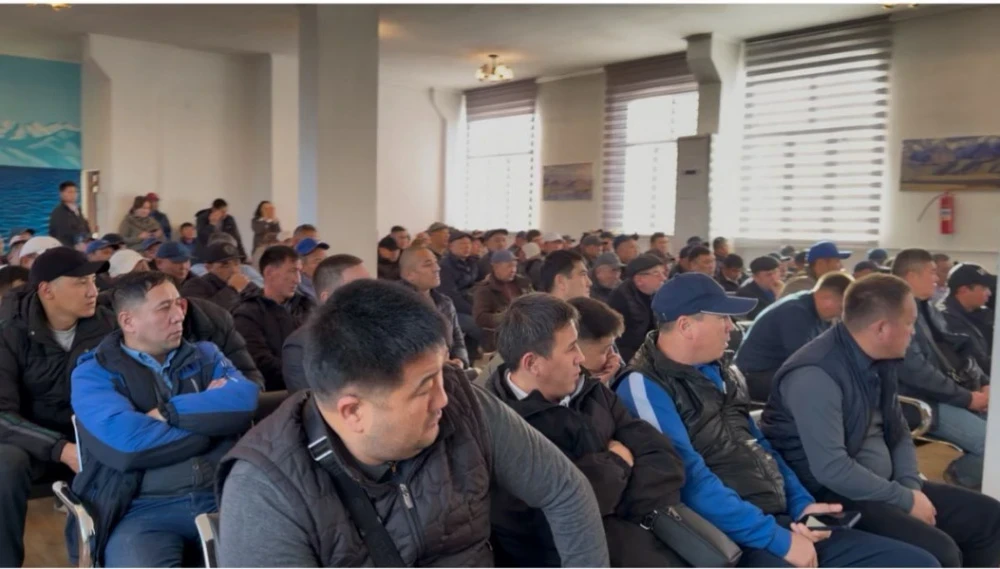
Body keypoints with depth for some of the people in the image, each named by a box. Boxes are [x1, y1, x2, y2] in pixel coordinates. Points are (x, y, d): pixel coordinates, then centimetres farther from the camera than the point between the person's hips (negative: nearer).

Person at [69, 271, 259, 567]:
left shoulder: (205, 354, 17)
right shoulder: (93, 373, 6)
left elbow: (246, 399, -3)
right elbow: (125, 440, -13)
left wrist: (168, 412, -8)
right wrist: (211, 413, -2)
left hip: (224, 495, 2)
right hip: (144, 509, -2)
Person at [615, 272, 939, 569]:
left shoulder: (717, 370, 14)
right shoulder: (644, 387, -14)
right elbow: (693, 483, -20)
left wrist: (801, 503, 7)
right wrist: (778, 539, -18)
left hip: (780, 519, 9)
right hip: (728, 538, -9)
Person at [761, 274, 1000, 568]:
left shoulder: (881, 361, 5)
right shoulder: (815, 376, -25)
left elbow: (898, 432, 15)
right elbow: (831, 469, -29)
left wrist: (912, 487, -3)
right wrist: (906, 500, -18)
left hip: (883, 486, 10)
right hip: (835, 496, -9)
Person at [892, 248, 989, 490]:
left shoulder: (928, 309, 16)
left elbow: (956, 350, 18)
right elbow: (916, 372, -22)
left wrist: (984, 384, 1)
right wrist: (967, 398, -16)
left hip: (953, 394, 10)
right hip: (924, 402, -10)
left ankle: (961, 474, 14)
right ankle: (960, 476, 6)